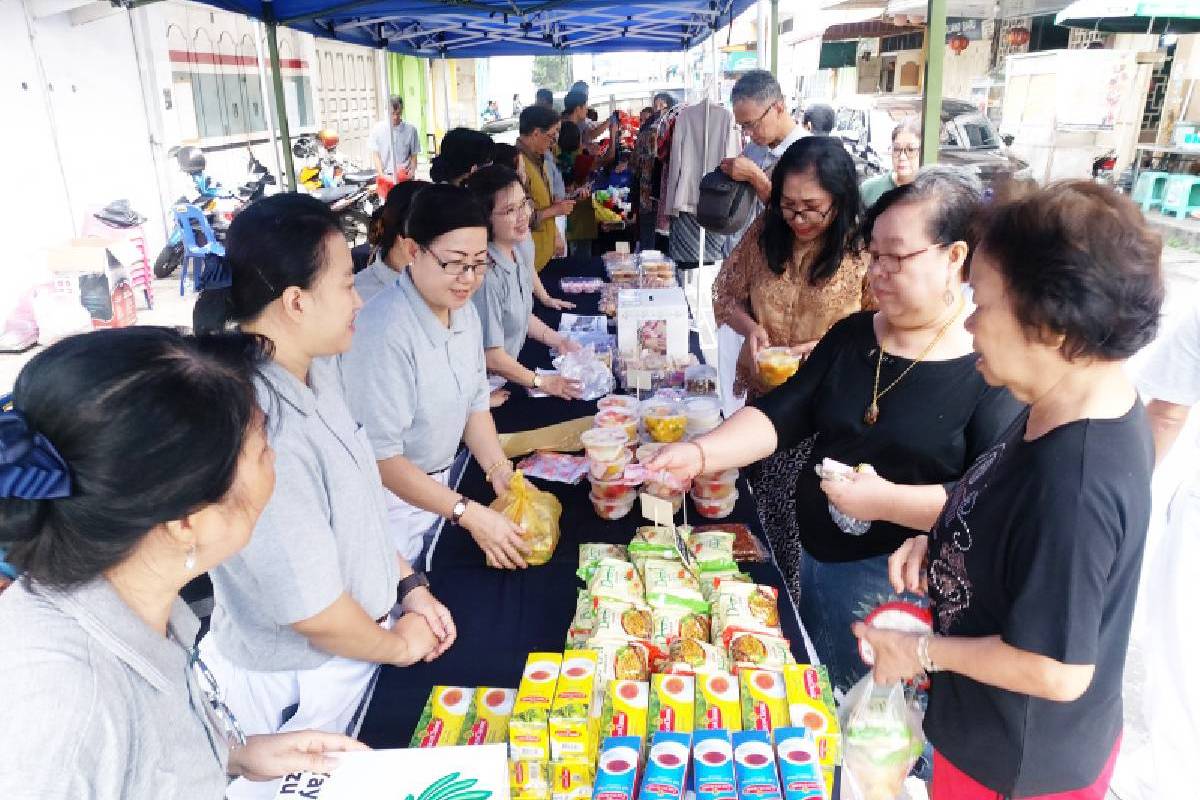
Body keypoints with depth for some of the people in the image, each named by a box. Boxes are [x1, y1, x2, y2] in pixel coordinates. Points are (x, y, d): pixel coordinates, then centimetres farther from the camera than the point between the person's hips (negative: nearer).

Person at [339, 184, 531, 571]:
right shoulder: (384, 331, -29)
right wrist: (470, 514, -27)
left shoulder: (463, 309, -3)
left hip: (439, 487, 7)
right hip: (391, 499, -7)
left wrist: (499, 470, -7)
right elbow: (381, 456, -27)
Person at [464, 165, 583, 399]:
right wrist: (541, 382, -12)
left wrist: (558, 341, 8)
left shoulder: (521, 249, 1)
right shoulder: (487, 274, -26)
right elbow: (491, 355, -20)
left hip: (510, 372, 8)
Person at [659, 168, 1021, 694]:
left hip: (897, 578, -6)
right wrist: (699, 454, -18)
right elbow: (782, 415, -5)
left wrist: (889, 501, -30)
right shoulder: (854, 334, 2)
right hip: (807, 552, 6)